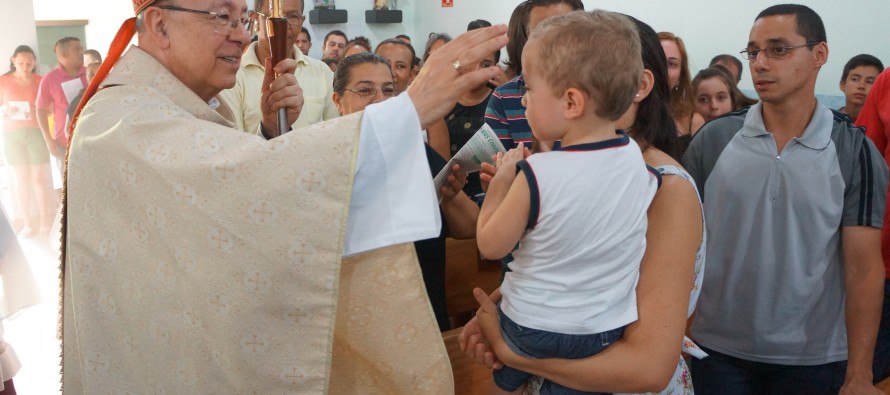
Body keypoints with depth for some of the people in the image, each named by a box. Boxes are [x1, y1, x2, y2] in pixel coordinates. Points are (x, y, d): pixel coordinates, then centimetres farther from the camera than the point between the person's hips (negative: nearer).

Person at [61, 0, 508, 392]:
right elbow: (249, 177, -41)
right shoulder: (127, 117, -24)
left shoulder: (184, 106, 7)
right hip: (161, 358, -9)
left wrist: (271, 132, -9)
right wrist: (414, 105, -42)